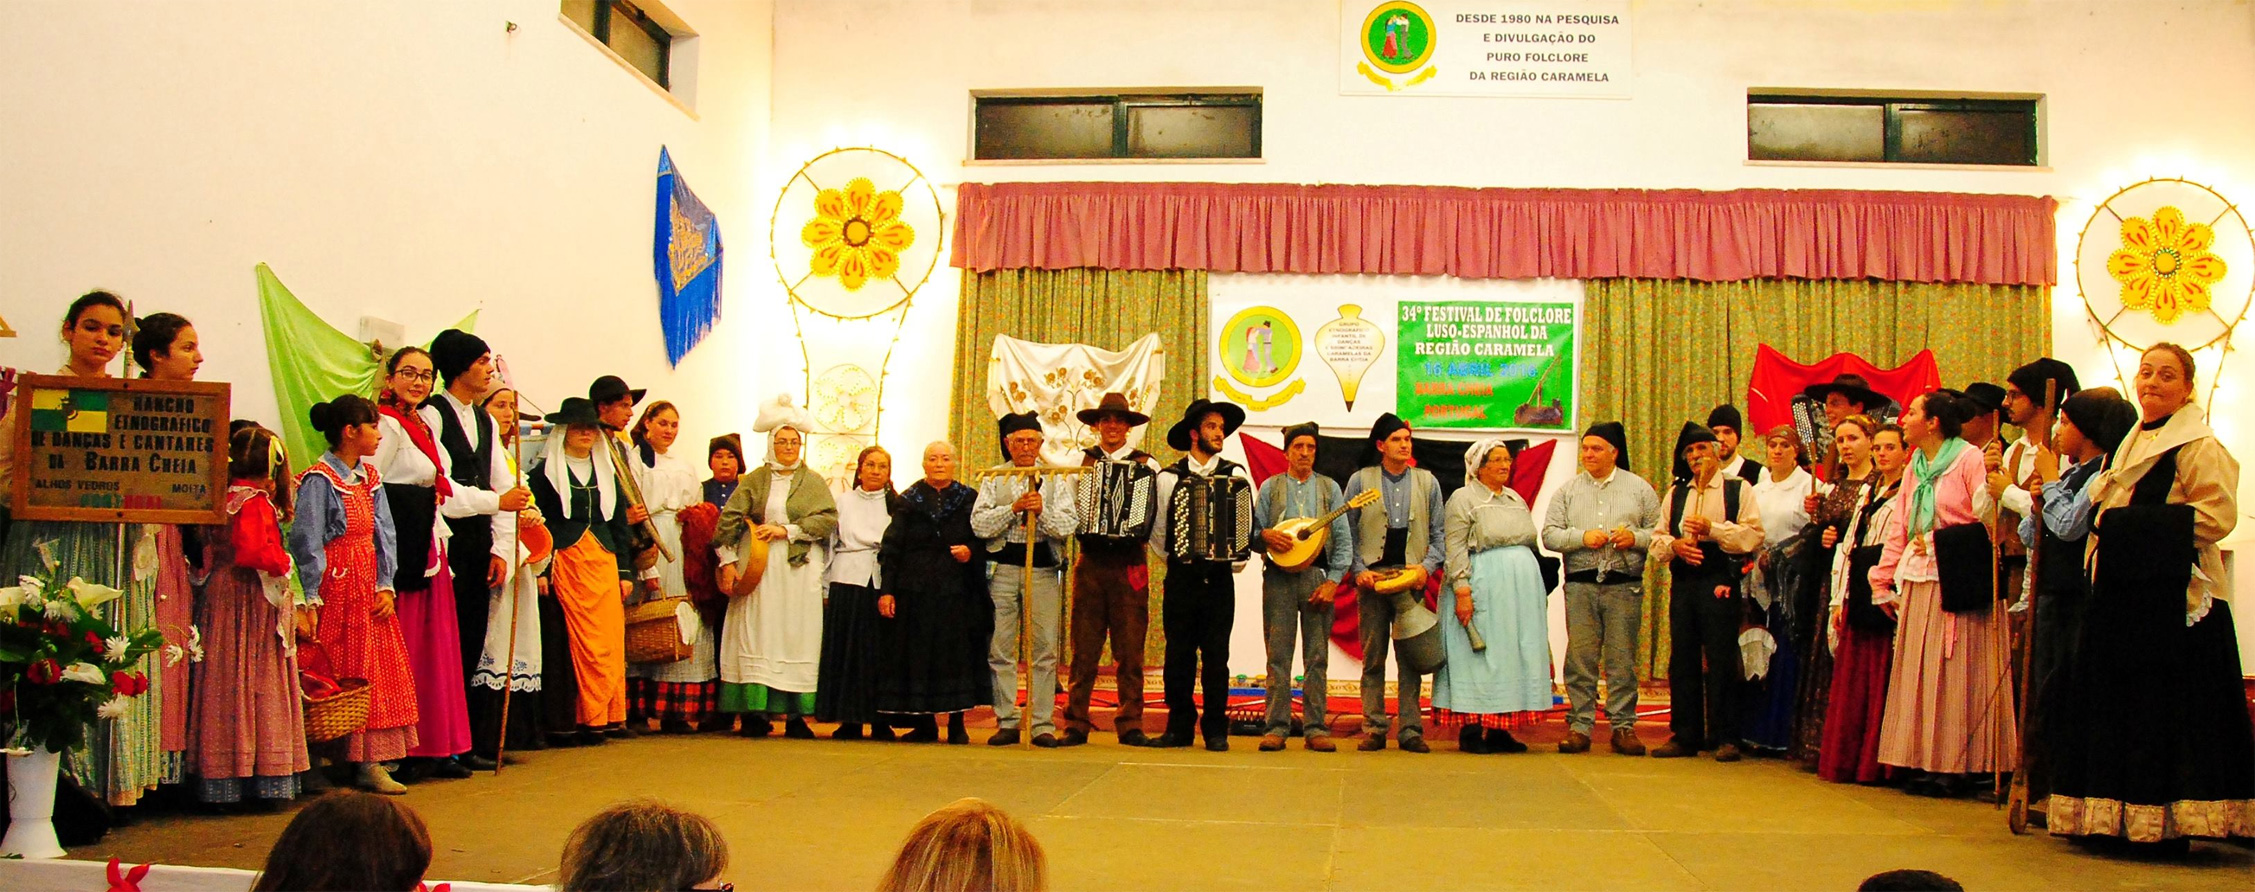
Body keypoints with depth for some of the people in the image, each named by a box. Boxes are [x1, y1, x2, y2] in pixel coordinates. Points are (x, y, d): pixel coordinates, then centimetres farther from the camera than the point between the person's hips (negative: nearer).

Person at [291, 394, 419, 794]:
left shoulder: (370, 476, 11)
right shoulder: (319, 480, -10)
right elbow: (307, 544, -13)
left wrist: (386, 585, 0)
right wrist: (311, 600, -16)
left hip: (370, 589, 7)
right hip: (335, 588, -7)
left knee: (378, 674, 5)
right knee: (335, 678, -4)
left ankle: (371, 763, 9)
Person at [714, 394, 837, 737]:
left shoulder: (813, 482, 9)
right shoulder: (755, 480, 10)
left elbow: (829, 518, -4)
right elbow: (730, 519, 3)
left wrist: (786, 530, -11)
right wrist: (728, 559, -9)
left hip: (800, 568, 0)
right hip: (760, 567, 0)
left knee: (798, 637, -3)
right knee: (757, 636, -5)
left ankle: (796, 715, -2)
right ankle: (755, 712, -6)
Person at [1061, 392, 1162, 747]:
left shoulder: (1148, 465, 8)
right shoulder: (1080, 462, 11)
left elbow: (1159, 515, 3)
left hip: (1130, 566, -1)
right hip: (1090, 563, 1)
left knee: (1130, 649, 1)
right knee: (1083, 648, 1)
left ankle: (1130, 726, 7)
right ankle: (1076, 724, 5)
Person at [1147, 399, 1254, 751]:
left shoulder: (1237, 475, 7)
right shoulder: (1169, 477, 5)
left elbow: (1249, 523, 7)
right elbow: (1157, 529, 9)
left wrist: (1238, 561, 2)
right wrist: (1175, 557, 4)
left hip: (1220, 577, 0)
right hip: (1181, 577, 0)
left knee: (1216, 657, 1)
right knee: (1179, 655, 2)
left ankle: (1216, 731, 8)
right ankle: (1179, 727, 11)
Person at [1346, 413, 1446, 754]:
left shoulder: (1427, 482, 12)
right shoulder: (1360, 481, 7)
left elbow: (1438, 533, 11)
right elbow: (1347, 532, 6)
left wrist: (1428, 566, -5)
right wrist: (1359, 570, -7)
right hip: (1372, 578, -1)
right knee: (1373, 657, 0)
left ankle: (1411, 730, 3)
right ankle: (1373, 729, 4)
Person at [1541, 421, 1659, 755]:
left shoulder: (1639, 488, 10)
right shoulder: (1568, 490, 11)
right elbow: (1549, 534, 5)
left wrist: (1636, 537, -11)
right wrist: (1582, 537, -9)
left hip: (1624, 586, -1)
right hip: (1580, 585, 1)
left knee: (1622, 659, 0)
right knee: (1580, 658, 0)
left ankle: (1623, 726, 7)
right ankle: (1579, 725, 5)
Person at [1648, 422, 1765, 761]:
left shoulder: (1738, 489, 4)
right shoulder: (1676, 493, 19)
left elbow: (1753, 536, -7)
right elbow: (1657, 539, 14)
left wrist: (1712, 529, -17)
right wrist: (1674, 545, -7)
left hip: (1721, 583, -4)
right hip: (1682, 583, 5)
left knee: (1721, 662, -5)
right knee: (1682, 661, 5)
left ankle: (1725, 738, 2)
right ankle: (1685, 736, 11)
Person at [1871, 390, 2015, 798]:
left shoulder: (1969, 460, -7)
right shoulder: (1915, 467, 17)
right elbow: (1899, 528, 17)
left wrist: (1941, 544, -14)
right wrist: (1883, 579, 12)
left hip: (1956, 584, -7)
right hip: (1918, 584, 8)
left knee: (1955, 674, -4)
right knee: (1918, 673, 7)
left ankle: (1957, 765, 1)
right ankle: (1926, 762, 12)